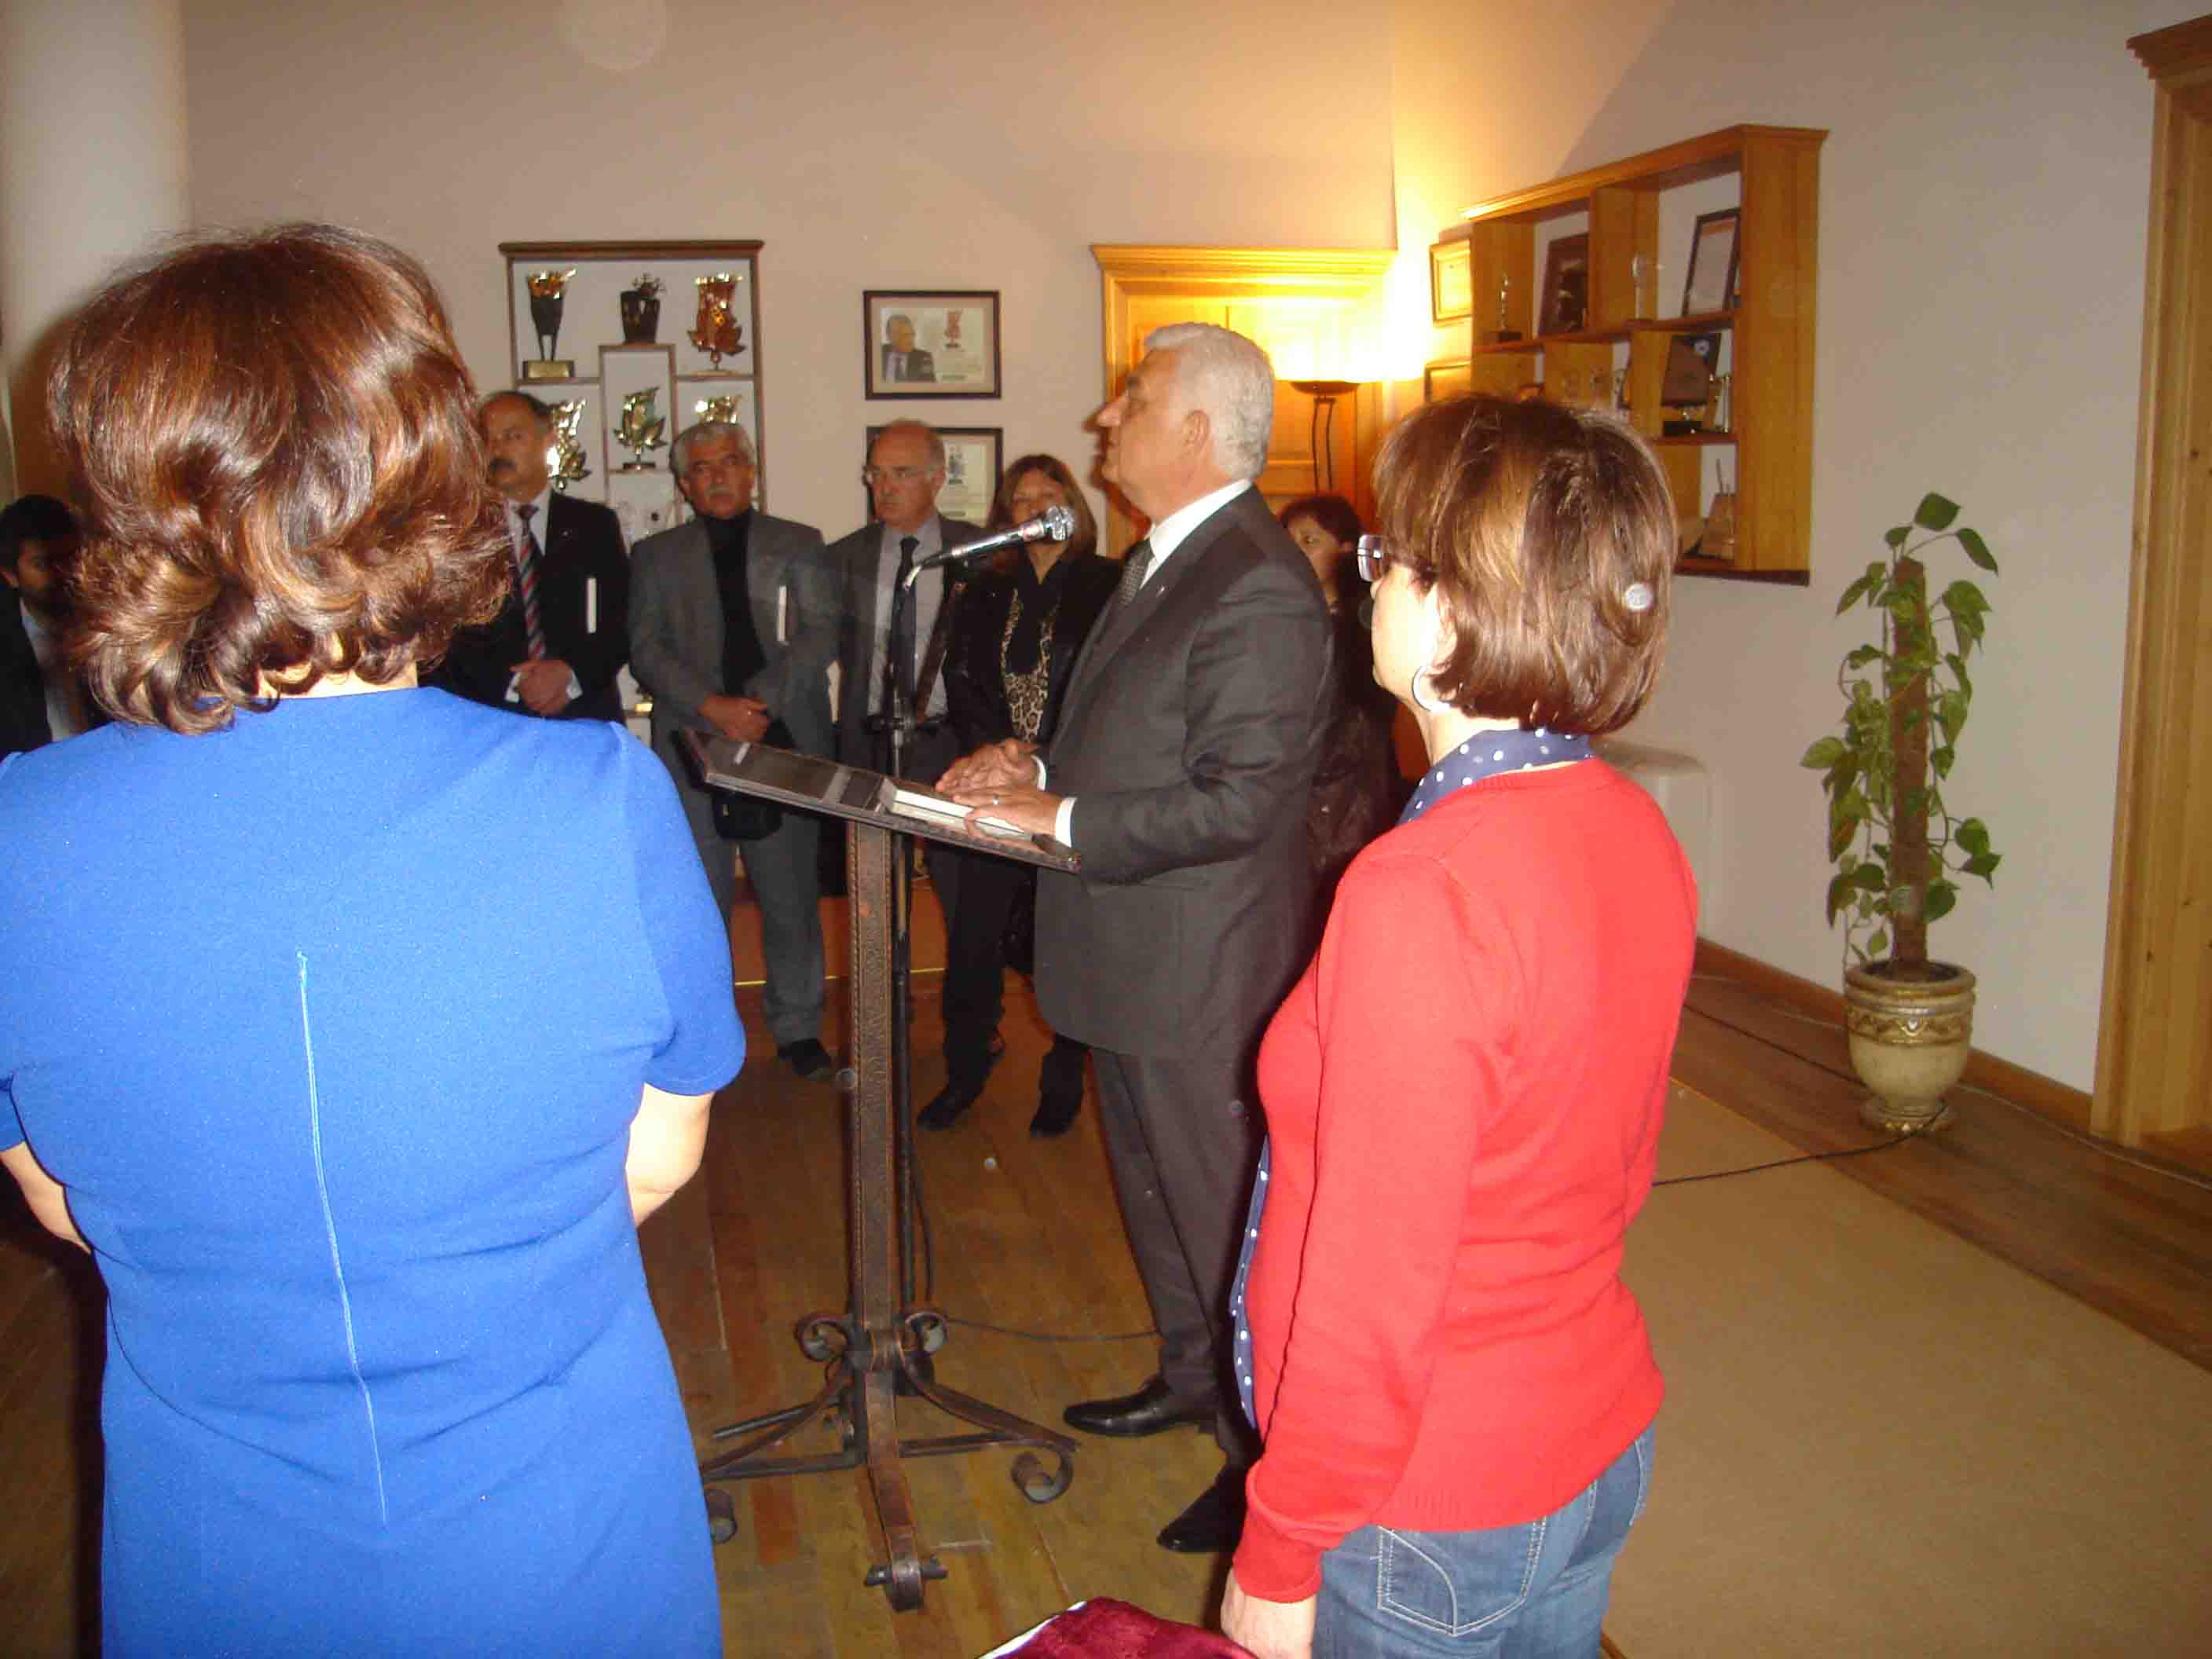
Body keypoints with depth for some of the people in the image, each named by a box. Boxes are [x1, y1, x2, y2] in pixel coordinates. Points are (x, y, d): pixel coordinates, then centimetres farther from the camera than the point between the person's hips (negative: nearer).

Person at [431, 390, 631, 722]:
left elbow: (621, 625, 2)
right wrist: (510, 683, -15)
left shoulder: (595, 524, 9)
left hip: (586, 720, 1)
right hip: (488, 722, -1)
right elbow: (449, 639, -1)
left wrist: (571, 674, -14)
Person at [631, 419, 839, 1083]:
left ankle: (797, 1028, 15)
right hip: (693, 743, 0)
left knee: (792, 894, 3)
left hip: (785, 740, 0)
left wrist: (762, 700, -14)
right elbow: (647, 649, 2)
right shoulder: (657, 555, 12)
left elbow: (820, 635, 0)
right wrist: (712, 706, -14)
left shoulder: (800, 546, 11)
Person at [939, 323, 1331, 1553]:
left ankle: (1270, 1455, 26)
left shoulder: (1258, 591, -23)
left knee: (1221, 1214, 6)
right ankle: (1192, 1380, 46)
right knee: (1155, 1191, 24)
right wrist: (1041, 769, 5)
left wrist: (1064, 820, -20)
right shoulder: (1170, 560, 10)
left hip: (1201, 983, -10)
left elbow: (1235, 801, -27)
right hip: (1137, 959, 10)